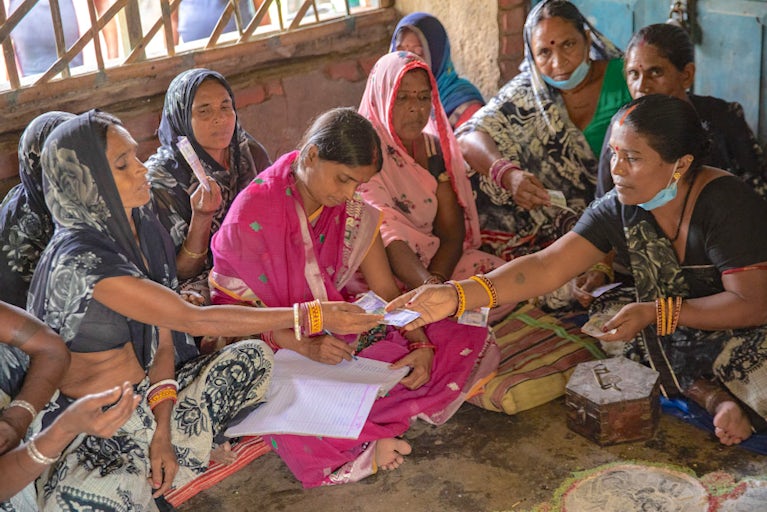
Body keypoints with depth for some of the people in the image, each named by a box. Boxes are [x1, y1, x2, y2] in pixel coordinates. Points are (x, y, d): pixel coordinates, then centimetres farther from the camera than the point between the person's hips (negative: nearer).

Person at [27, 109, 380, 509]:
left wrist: (162, 427, -12)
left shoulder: (141, 225, -1)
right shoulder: (80, 261, -27)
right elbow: (194, 320, -29)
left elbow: (163, 335, 0)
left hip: (146, 394, 7)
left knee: (253, 356, -2)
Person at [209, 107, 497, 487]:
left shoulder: (354, 209, -2)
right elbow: (234, 308, -16)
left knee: (468, 340, -12)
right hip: (276, 346, -5)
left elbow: (386, 290, 1)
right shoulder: (252, 213, -19)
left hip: (340, 331, 6)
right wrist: (306, 346, -30)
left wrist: (422, 345, -17)